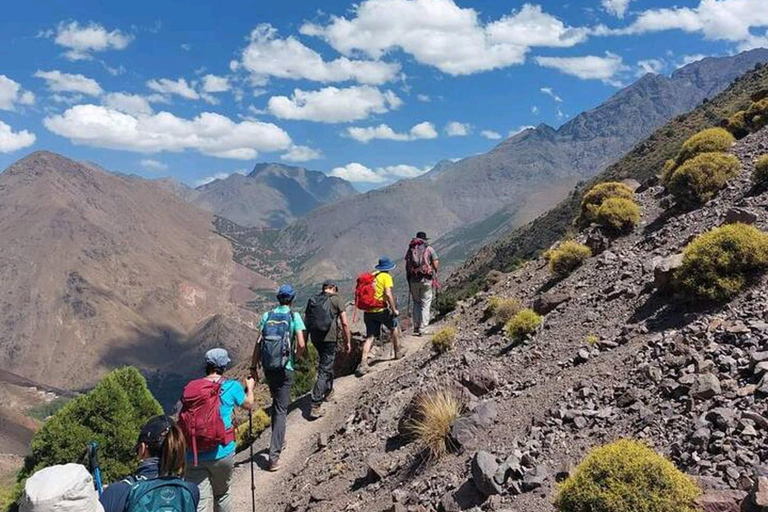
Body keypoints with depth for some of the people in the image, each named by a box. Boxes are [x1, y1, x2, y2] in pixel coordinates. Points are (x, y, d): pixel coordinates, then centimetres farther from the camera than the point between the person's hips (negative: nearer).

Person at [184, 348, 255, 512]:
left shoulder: (190, 388, 2)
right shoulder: (231, 386, -5)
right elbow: (248, 405, 15)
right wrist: (249, 388, 34)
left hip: (193, 456, 1)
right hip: (222, 453, -1)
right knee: (221, 495, 22)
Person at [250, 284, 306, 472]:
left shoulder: (267, 316, 4)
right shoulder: (294, 317, -6)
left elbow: (258, 343, 1)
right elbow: (301, 345, -14)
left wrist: (253, 366, 8)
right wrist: (297, 356, 8)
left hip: (268, 367, 4)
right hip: (285, 368, -4)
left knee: (276, 402, 25)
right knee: (281, 409, 1)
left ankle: (279, 440, 37)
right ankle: (274, 455, -5)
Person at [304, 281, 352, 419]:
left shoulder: (312, 300, 11)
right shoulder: (336, 299, -3)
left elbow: (305, 323, 11)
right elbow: (344, 323, -8)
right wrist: (348, 342, 0)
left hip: (315, 338, 6)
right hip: (329, 338, -5)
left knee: (325, 362, 29)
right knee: (324, 371, -2)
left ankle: (328, 391, 43)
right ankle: (315, 406, -6)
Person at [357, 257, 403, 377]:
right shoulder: (386, 277, -6)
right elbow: (388, 294, -17)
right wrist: (394, 310, -11)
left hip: (368, 311, 5)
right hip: (381, 309, -5)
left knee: (370, 337, 5)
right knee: (393, 327, 22)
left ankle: (363, 363, -7)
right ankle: (397, 352, 36)